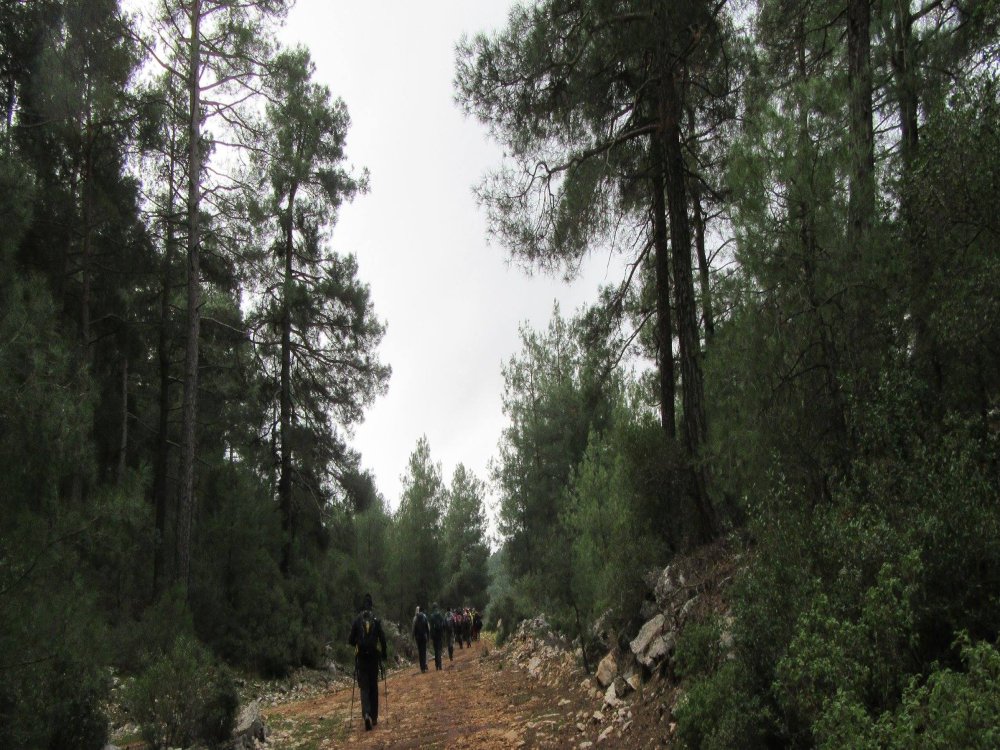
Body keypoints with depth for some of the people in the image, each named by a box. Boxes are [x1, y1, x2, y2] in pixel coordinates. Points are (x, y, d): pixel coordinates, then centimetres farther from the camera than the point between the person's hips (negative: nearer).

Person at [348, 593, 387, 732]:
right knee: (374, 686, 12)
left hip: (361, 657, -1)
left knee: (364, 686, 1)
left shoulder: (357, 620, -3)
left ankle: (367, 714, -20)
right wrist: (384, 654, 5)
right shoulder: (376, 620, -2)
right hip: (374, 656, 1)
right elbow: (382, 638, -6)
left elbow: (351, 640, -1)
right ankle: (374, 717, 17)